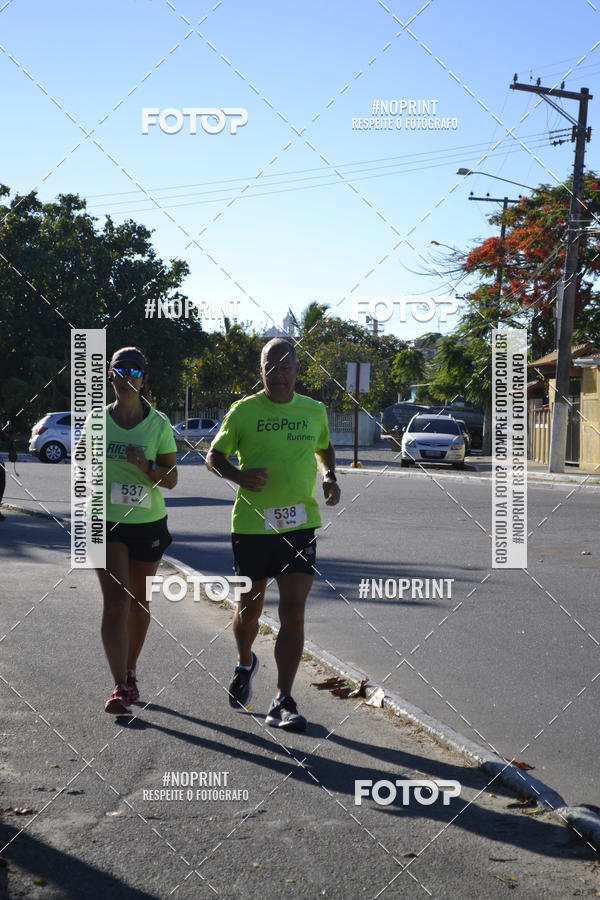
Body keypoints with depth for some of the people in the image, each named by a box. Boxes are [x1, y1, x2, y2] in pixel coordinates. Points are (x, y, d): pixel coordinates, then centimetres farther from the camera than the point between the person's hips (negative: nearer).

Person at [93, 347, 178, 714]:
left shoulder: (158, 424, -3)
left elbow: (171, 479, -4)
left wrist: (145, 466, -22)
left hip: (148, 523, 1)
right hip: (107, 522, -1)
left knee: (139, 603, 12)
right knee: (115, 601, -12)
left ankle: (130, 673, 31)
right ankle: (121, 685, -12)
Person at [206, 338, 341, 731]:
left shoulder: (315, 411, 6)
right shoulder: (244, 411, -2)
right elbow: (213, 457, 4)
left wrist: (330, 476, 4)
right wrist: (239, 475, -16)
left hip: (300, 525, 1)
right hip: (252, 524, -1)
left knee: (293, 612, -8)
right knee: (250, 608, 13)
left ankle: (283, 702, -3)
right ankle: (245, 663, 44)